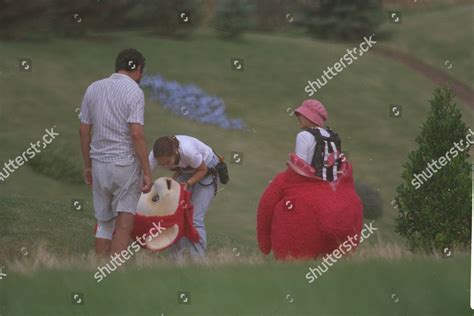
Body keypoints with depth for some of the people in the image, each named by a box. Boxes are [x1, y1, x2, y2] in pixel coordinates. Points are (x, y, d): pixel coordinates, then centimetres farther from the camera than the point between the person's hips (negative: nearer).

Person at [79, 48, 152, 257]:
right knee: (124, 223, -3)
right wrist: (147, 171, -15)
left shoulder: (93, 89, 8)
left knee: (104, 223, 14)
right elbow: (136, 133, -18)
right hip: (125, 162, -5)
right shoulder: (134, 91, -10)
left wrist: (87, 165, 18)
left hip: (99, 162, 5)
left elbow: (84, 130, 9)